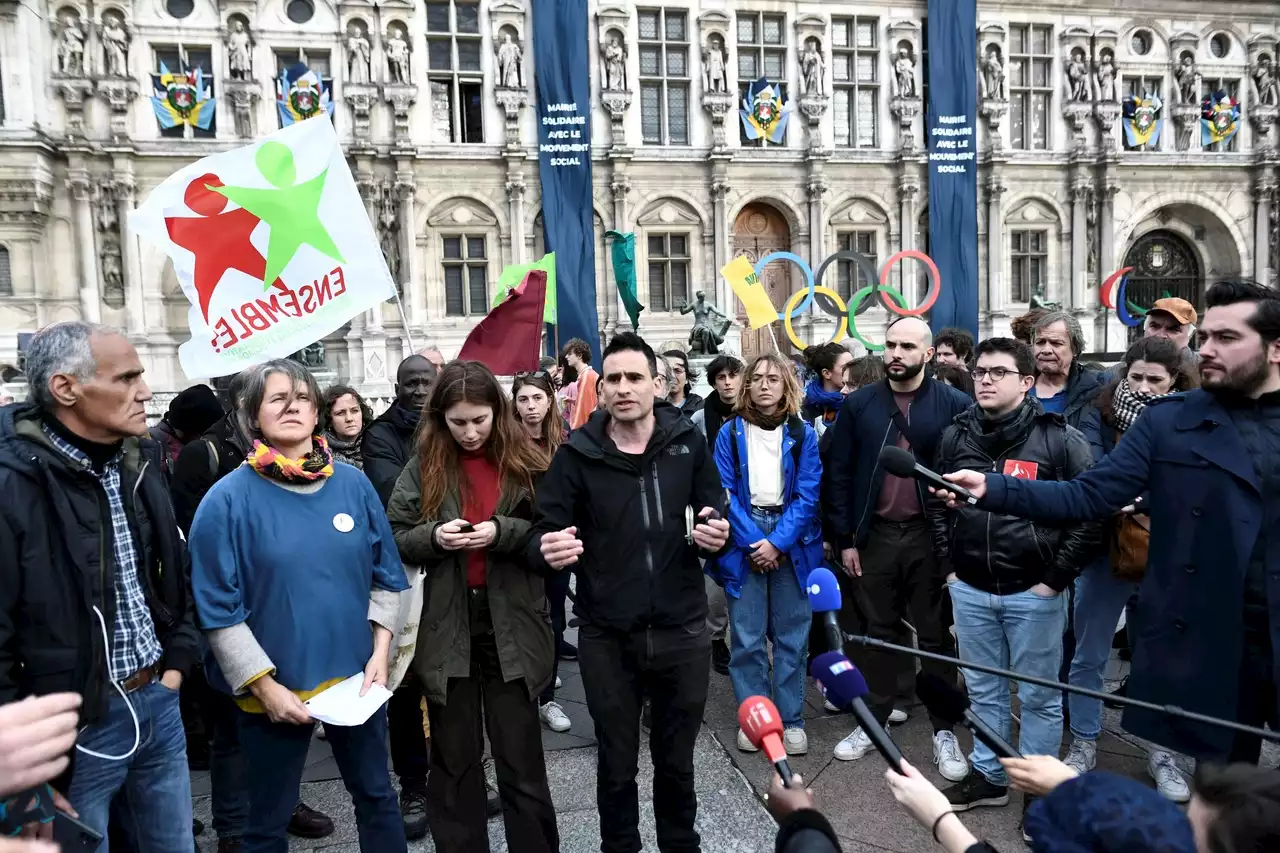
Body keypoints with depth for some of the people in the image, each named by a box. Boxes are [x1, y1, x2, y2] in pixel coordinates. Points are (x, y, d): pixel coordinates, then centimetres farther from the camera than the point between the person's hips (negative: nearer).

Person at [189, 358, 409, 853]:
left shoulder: (354, 485, 0)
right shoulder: (228, 500, -11)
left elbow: (387, 576, 6)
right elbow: (218, 608, -11)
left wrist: (381, 651, -3)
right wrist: (263, 684, -14)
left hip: (356, 676, 3)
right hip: (273, 689, -3)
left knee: (376, 797, 19)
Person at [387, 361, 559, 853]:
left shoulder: (523, 463, -2)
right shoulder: (423, 467, 1)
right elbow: (395, 540, 4)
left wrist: (503, 531, -19)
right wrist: (434, 536, -16)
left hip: (510, 624, -1)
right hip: (447, 626, 2)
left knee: (521, 757, 8)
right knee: (453, 757, 14)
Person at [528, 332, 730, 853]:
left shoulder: (688, 442, -3)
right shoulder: (576, 454, -6)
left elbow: (717, 512, 5)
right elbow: (544, 530, -7)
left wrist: (717, 532, -17)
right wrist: (548, 548, -30)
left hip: (682, 631, 1)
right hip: (606, 637, -1)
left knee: (676, 760, 19)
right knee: (616, 764, 16)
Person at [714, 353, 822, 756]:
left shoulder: (803, 434, 1)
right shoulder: (730, 432, 1)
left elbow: (807, 494, -4)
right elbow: (724, 492, -4)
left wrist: (777, 542, -13)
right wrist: (753, 542, -13)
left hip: (791, 543, 0)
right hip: (744, 542, 0)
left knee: (791, 636, 6)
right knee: (747, 637, 3)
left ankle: (791, 720, 18)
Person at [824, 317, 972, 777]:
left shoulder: (954, 404, -5)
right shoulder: (859, 404, 2)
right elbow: (840, 474, 4)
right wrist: (845, 539, 1)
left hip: (932, 536, -2)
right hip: (876, 535, 2)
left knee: (935, 635, 9)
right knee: (879, 632, 14)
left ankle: (944, 730, 22)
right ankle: (873, 721, 27)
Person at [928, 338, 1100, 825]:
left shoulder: (1059, 439, -10)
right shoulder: (955, 436, 4)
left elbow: (1092, 510, -9)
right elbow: (937, 503, 14)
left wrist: (1056, 579, -10)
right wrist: (950, 567, 8)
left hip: (1033, 592, -4)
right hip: (969, 590, 4)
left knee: (1038, 696, 11)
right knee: (984, 691, 17)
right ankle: (987, 776, 33)